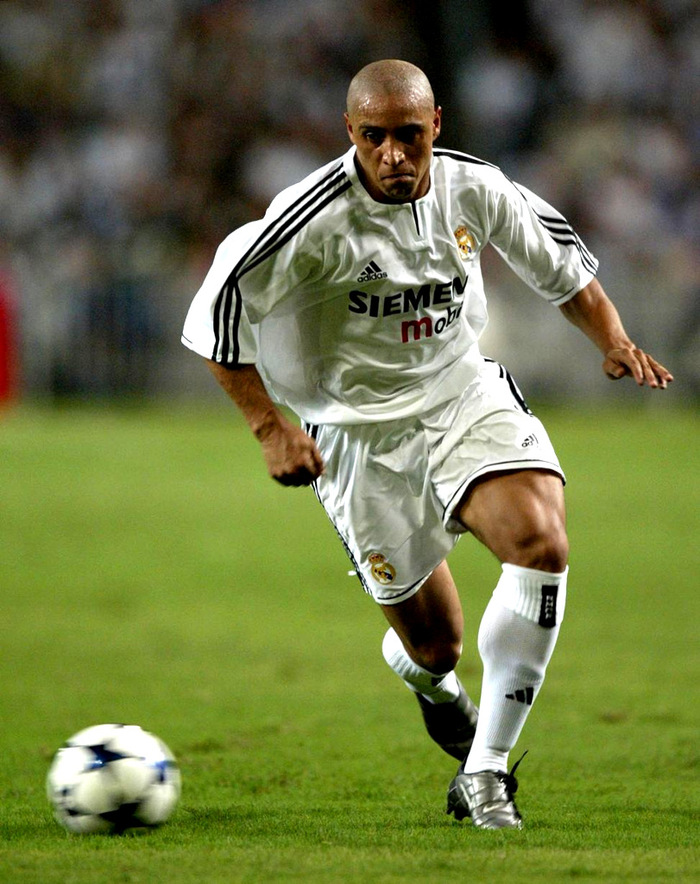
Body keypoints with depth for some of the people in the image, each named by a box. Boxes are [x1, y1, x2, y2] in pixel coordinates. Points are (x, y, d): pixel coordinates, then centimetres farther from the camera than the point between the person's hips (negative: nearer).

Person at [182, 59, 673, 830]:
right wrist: (271, 427, -15)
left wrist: (613, 341, -2)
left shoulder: (473, 188, -7)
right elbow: (217, 308, -13)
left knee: (541, 541, -26)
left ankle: (484, 773, -14)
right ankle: (417, 668, 46)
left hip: (466, 398, 3)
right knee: (432, 642, 0)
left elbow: (561, 263, 12)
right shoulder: (315, 218, -20)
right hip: (362, 434, -3)